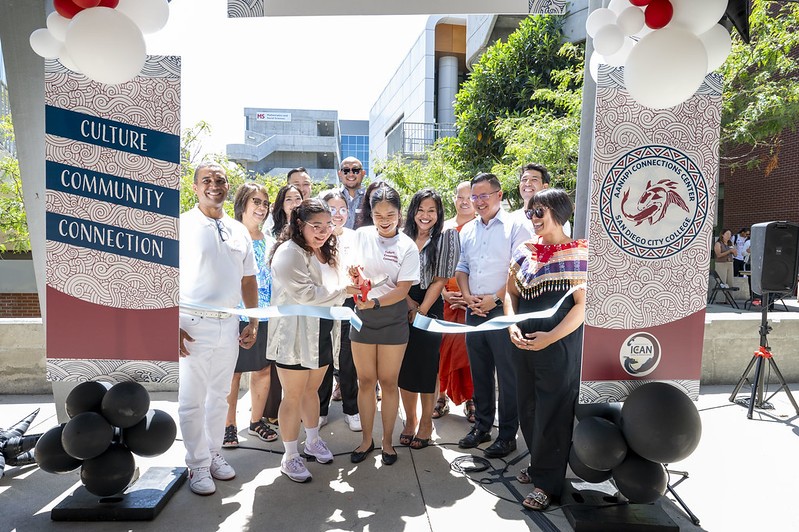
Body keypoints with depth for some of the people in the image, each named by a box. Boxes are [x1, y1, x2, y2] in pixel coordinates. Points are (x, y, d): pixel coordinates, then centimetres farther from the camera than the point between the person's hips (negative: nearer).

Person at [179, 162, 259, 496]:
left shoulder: (239, 231, 10)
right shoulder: (182, 226, -6)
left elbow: (248, 280, 15)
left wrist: (253, 322, 10)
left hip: (229, 325, 5)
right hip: (192, 324, -5)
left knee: (219, 395, 15)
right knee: (192, 400, 5)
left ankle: (214, 453, 31)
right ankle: (198, 465, 20)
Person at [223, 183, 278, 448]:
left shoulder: (270, 242, 11)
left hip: (265, 317, 5)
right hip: (237, 316, -5)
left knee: (264, 371, 11)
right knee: (233, 373, 5)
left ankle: (256, 421, 28)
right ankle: (229, 425, 21)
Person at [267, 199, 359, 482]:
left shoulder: (327, 252, 11)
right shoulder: (289, 253, -16)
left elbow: (335, 286, 20)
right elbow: (304, 293, -24)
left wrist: (352, 281, -2)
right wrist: (345, 290, -21)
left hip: (322, 334, 8)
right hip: (295, 337, -7)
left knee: (311, 390, 21)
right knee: (293, 396, 4)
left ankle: (313, 441, 39)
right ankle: (290, 457, 19)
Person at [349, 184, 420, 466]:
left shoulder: (408, 247, -6)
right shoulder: (362, 235, 0)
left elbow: (403, 288, -11)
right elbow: (354, 274, 7)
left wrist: (375, 302, -24)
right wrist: (354, 277, -16)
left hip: (393, 319, -2)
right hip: (362, 316, 2)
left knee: (388, 381, 7)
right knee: (365, 380, 10)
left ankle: (387, 440, 24)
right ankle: (367, 439, 26)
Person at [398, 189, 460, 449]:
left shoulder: (445, 237, -3)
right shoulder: (404, 237, 6)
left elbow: (440, 280, -6)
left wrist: (421, 311, -8)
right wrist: (408, 302, -10)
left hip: (430, 310, -3)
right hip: (403, 309, 3)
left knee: (427, 367, 3)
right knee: (404, 367, 7)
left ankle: (426, 422, 20)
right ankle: (410, 420, 24)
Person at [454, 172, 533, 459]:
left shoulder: (515, 226, -5)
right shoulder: (468, 230, 14)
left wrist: (495, 298, -14)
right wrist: (467, 295, 0)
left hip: (503, 311, -6)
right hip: (474, 311, 6)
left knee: (508, 376, 2)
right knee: (479, 373, 15)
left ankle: (507, 435, 14)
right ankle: (482, 426, 29)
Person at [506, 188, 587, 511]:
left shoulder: (577, 254, -10)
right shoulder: (525, 250, 7)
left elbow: (583, 304, -14)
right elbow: (511, 291, 13)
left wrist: (550, 337, -20)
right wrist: (512, 324, -3)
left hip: (559, 345, -6)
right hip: (523, 343, 6)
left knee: (553, 412, 4)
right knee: (527, 408, 16)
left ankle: (548, 482, 20)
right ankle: (539, 463, 38)